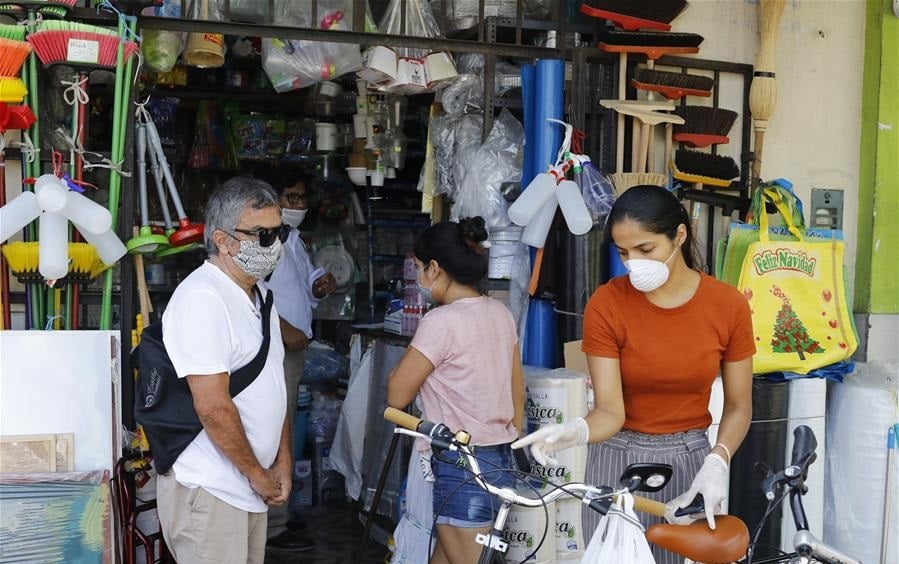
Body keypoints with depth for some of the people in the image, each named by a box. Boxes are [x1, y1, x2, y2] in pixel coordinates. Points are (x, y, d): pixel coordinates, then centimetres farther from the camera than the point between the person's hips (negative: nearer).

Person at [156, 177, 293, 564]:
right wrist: (259, 474, -11)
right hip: (208, 490, -9)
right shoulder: (202, 298, -19)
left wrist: (282, 463, 8)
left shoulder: (257, 293, 12)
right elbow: (213, 407, -23)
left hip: (250, 488, 9)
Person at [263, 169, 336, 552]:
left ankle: (277, 514, 24)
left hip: (293, 348, 10)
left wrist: (321, 287, 4)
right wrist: (283, 328, -23)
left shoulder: (295, 240, 17)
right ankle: (273, 526, -4)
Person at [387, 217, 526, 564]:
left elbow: (397, 396, -11)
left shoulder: (440, 321, -17)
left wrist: (412, 353, 4)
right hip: (500, 459, 9)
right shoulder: (500, 314, 7)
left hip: (462, 466, -9)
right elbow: (518, 391, 14)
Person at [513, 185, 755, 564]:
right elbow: (610, 411, -16)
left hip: (690, 461, 1)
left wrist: (716, 463, -17)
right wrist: (575, 431, -36)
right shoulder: (606, 305, -13)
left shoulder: (729, 305, -9)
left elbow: (738, 407, -1)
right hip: (619, 461, -1)